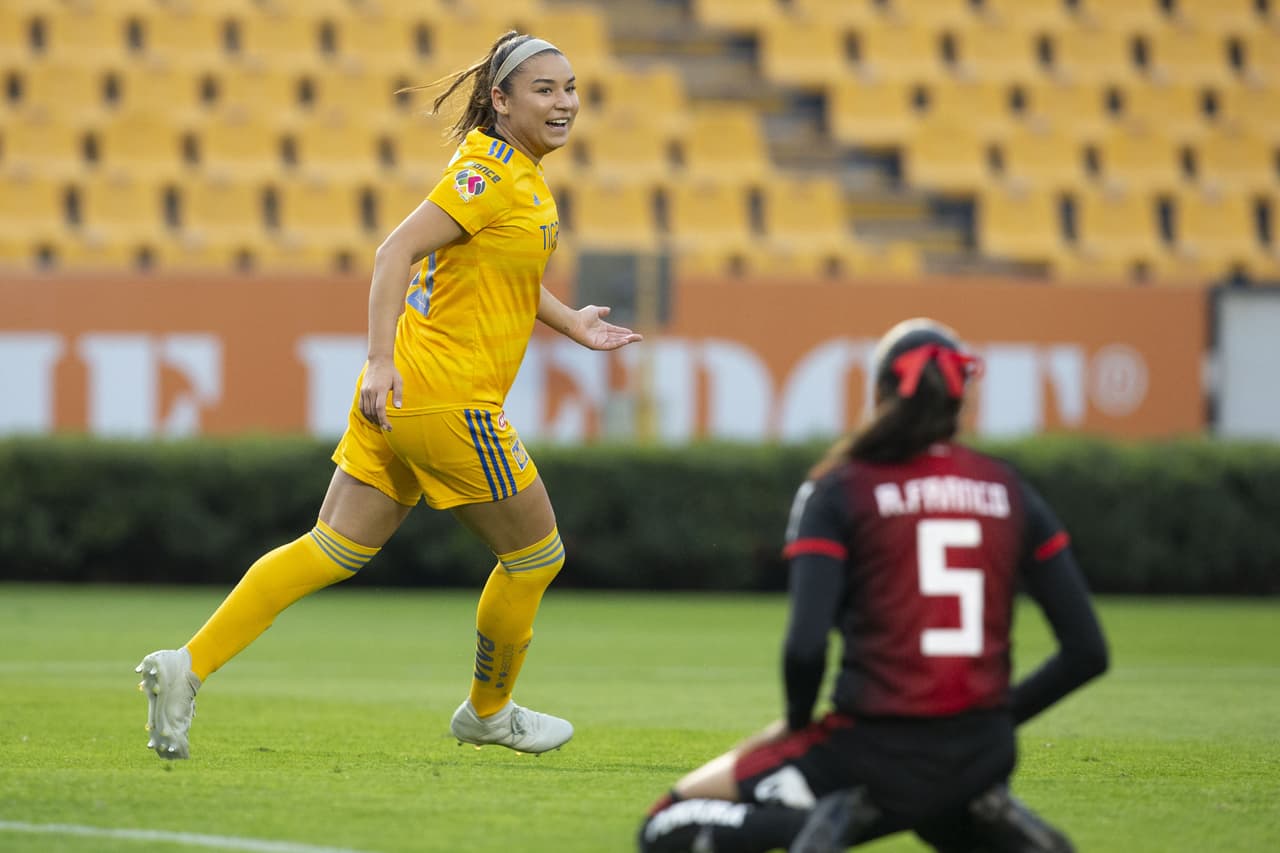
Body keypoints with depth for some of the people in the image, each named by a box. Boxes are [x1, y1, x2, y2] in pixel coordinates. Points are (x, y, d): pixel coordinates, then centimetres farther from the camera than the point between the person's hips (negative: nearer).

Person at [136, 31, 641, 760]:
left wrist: (572, 323, 29)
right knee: (536, 556, 8)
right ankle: (489, 714, 27)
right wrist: (382, 361, -28)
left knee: (335, 550, 6)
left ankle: (189, 665, -1)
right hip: (451, 400, -9)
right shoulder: (491, 172, -14)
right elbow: (398, 250, -22)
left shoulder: (520, 172, 16)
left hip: (402, 398, 9)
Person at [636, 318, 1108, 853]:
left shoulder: (836, 492, -2)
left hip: (881, 757, -4)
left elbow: (805, 645, -15)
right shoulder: (1010, 492, 8)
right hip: (984, 759, 4)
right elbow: (1088, 652, 5)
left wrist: (796, 723, 4)